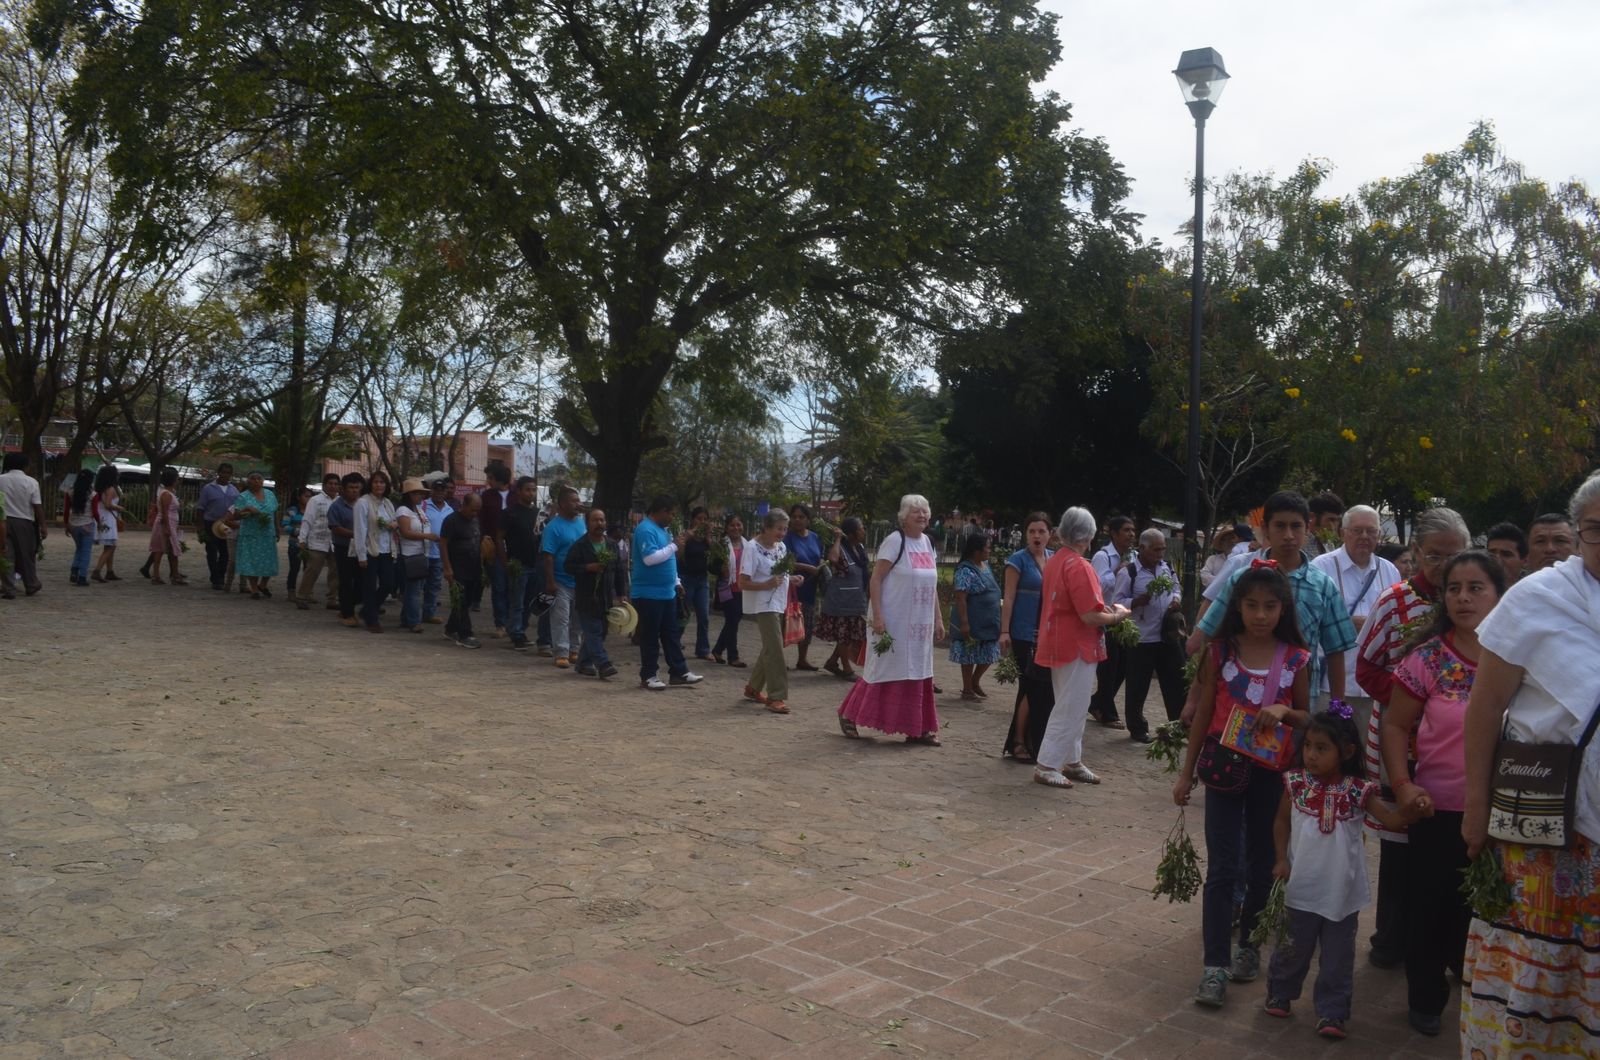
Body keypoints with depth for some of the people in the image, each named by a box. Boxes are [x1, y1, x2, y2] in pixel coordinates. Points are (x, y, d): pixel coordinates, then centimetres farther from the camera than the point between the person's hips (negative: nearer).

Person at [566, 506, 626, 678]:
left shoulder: (612, 545, 11)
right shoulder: (579, 545, -4)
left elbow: (620, 570, 12)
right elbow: (568, 566, -7)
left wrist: (622, 593, 7)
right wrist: (588, 567, -19)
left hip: (606, 597, 5)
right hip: (586, 597, -5)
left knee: (599, 632, 8)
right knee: (593, 632, -8)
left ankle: (584, 662, 21)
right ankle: (603, 664, -12)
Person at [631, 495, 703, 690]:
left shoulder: (660, 529, 15)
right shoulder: (646, 530, -16)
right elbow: (650, 558, -28)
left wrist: (676, 582, 18)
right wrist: (674, 546, -20)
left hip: (666, 592, 10)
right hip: (649, 593, -10)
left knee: (671, 634, 12)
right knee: (650, 636, -1)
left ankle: (678, 672, 17)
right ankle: (648, 676, 6)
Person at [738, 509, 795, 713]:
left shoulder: (781, 546, 8)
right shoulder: (752, 548, -16)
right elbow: (743, 583, -17)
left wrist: (791, 578, 1)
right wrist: (767, 585, -29)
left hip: (779, 604, 8)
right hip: (764, 605, -8)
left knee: (770, 648, 15)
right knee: (775, 650, -11)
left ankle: (753, 687, 30)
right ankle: (776, 697, -5)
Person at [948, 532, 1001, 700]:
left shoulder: (985, 565, 10)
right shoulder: (966, 571, -18)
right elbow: (960, 598, -21)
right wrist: (964, 623, -25)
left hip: (988, 622, 8)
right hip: (972, 622, -8)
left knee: (989, 655, 12)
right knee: (970, 655, 4)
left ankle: (975, 682, 30)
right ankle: (967, 689, 16)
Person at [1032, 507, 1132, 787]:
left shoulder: (1055, 561, 8)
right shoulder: (1078, 567, -21)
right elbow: (1090, 616, -25)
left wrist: (1104, 609, 11)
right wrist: (1117, 616, -7)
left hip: (1060, 643, 10)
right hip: (1076, 646, -9)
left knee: (1072, 707, 18)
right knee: (1070, 709, -1)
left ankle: (1072, 761, 27)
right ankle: (1046, 766, 3)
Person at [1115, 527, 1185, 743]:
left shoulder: (1166, 567, 8)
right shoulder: (1128, 572, -12)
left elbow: (1177, 588, 21)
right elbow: (1117, 602, -12)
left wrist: (1176, 600, -1)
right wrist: (1140, 600, -27)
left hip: (1168, 636, 6)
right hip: (1141, 639, -6)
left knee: (1176, 681, 10)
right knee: (1138, 687, 4)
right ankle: (1137, 729, 19)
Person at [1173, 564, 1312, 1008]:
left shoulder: (1295, 659, -2)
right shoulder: (1220, 652, -4)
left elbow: (1307, 718, 8)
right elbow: (1203, 715, 1)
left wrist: (1284, 712, -15)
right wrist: (1186, 772, 2)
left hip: (1270, 772, 2)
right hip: (1225, 768, -1)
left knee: (1262, 866, 14)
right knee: (1222, 869, -2)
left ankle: (1248, 944, 32)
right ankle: (1215, 965, 0)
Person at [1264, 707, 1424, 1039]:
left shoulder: (1359, 791, -10)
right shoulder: (1296, 783, -7)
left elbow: (1393, 819, -12)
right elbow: (1282, 821, 4)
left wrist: (1413, 810, -33)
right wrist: (1281, 859, -5)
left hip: (1342, 892, 0)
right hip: (1301, 888, 1)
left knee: (1338, 956, 10)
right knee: (1294, 947, 15)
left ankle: (1332, 1012, 23)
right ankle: (1280, 993, 37)